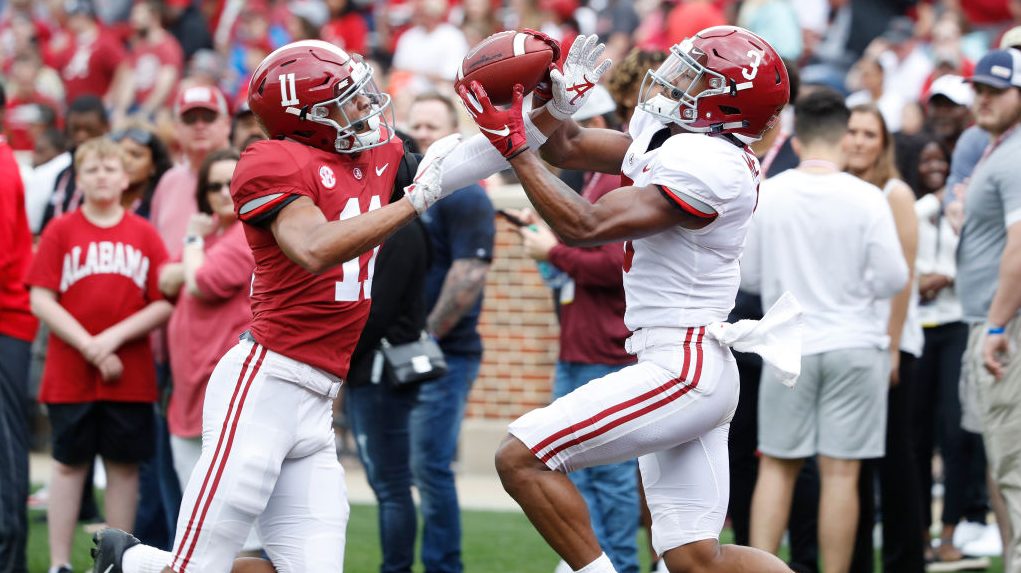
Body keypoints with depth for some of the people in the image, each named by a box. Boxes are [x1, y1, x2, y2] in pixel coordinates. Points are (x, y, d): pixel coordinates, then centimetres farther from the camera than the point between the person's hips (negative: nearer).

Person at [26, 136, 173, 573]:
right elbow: (41, 300, -5)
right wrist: (89, 346, -13)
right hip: (70, 373, -1)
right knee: (69, 463, 4)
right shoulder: (61, 232, 1)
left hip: (130, 376, 1)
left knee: (124, 465, 5)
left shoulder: (145, 234, 4)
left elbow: (164, 304, 0)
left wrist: (114, 337, -13)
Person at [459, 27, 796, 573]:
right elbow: (568, 148, 21)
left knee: (521, 457, -13)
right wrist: (554, 102, 0)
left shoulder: (704, 165, -18)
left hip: (681, 369, -10)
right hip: (684, 369, 10)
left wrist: (514, 145, -15)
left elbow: (584, 226, -21)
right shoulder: (667, 144, 11)